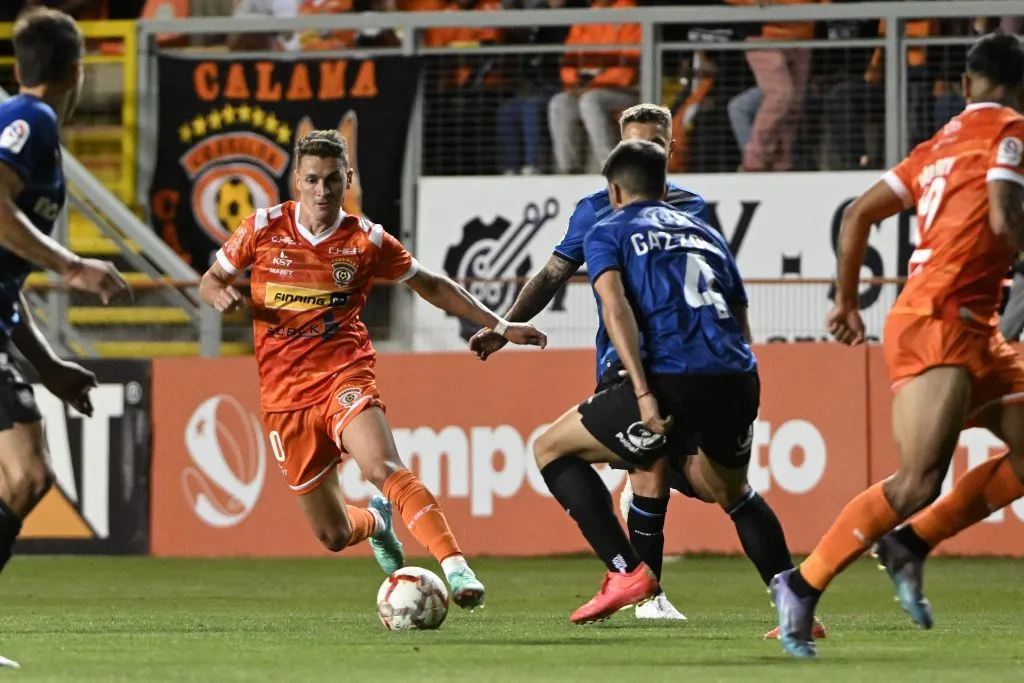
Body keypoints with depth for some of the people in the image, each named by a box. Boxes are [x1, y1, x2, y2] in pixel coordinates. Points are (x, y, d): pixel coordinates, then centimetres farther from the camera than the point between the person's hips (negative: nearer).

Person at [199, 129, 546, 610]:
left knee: (383, 468, -32)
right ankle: (376, 521, 43)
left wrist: (500, 326, 8)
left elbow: (429, 286, 13)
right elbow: (209, 281, 12)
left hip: (344, 377, -2)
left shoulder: (366, 240, -1)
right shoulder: (264, 228, 1)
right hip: (284, 394, 2)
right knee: (333, 535, 6)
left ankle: (456, 569, -41)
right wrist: (220, 295, -13)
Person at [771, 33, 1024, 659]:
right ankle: (803, 586, -12)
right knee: (918, 483, -17)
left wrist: (847, 299, 25)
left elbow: (860, 214, 19)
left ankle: (912, 543, 4)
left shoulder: (941, 143, 19)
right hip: (939, 323, -9)